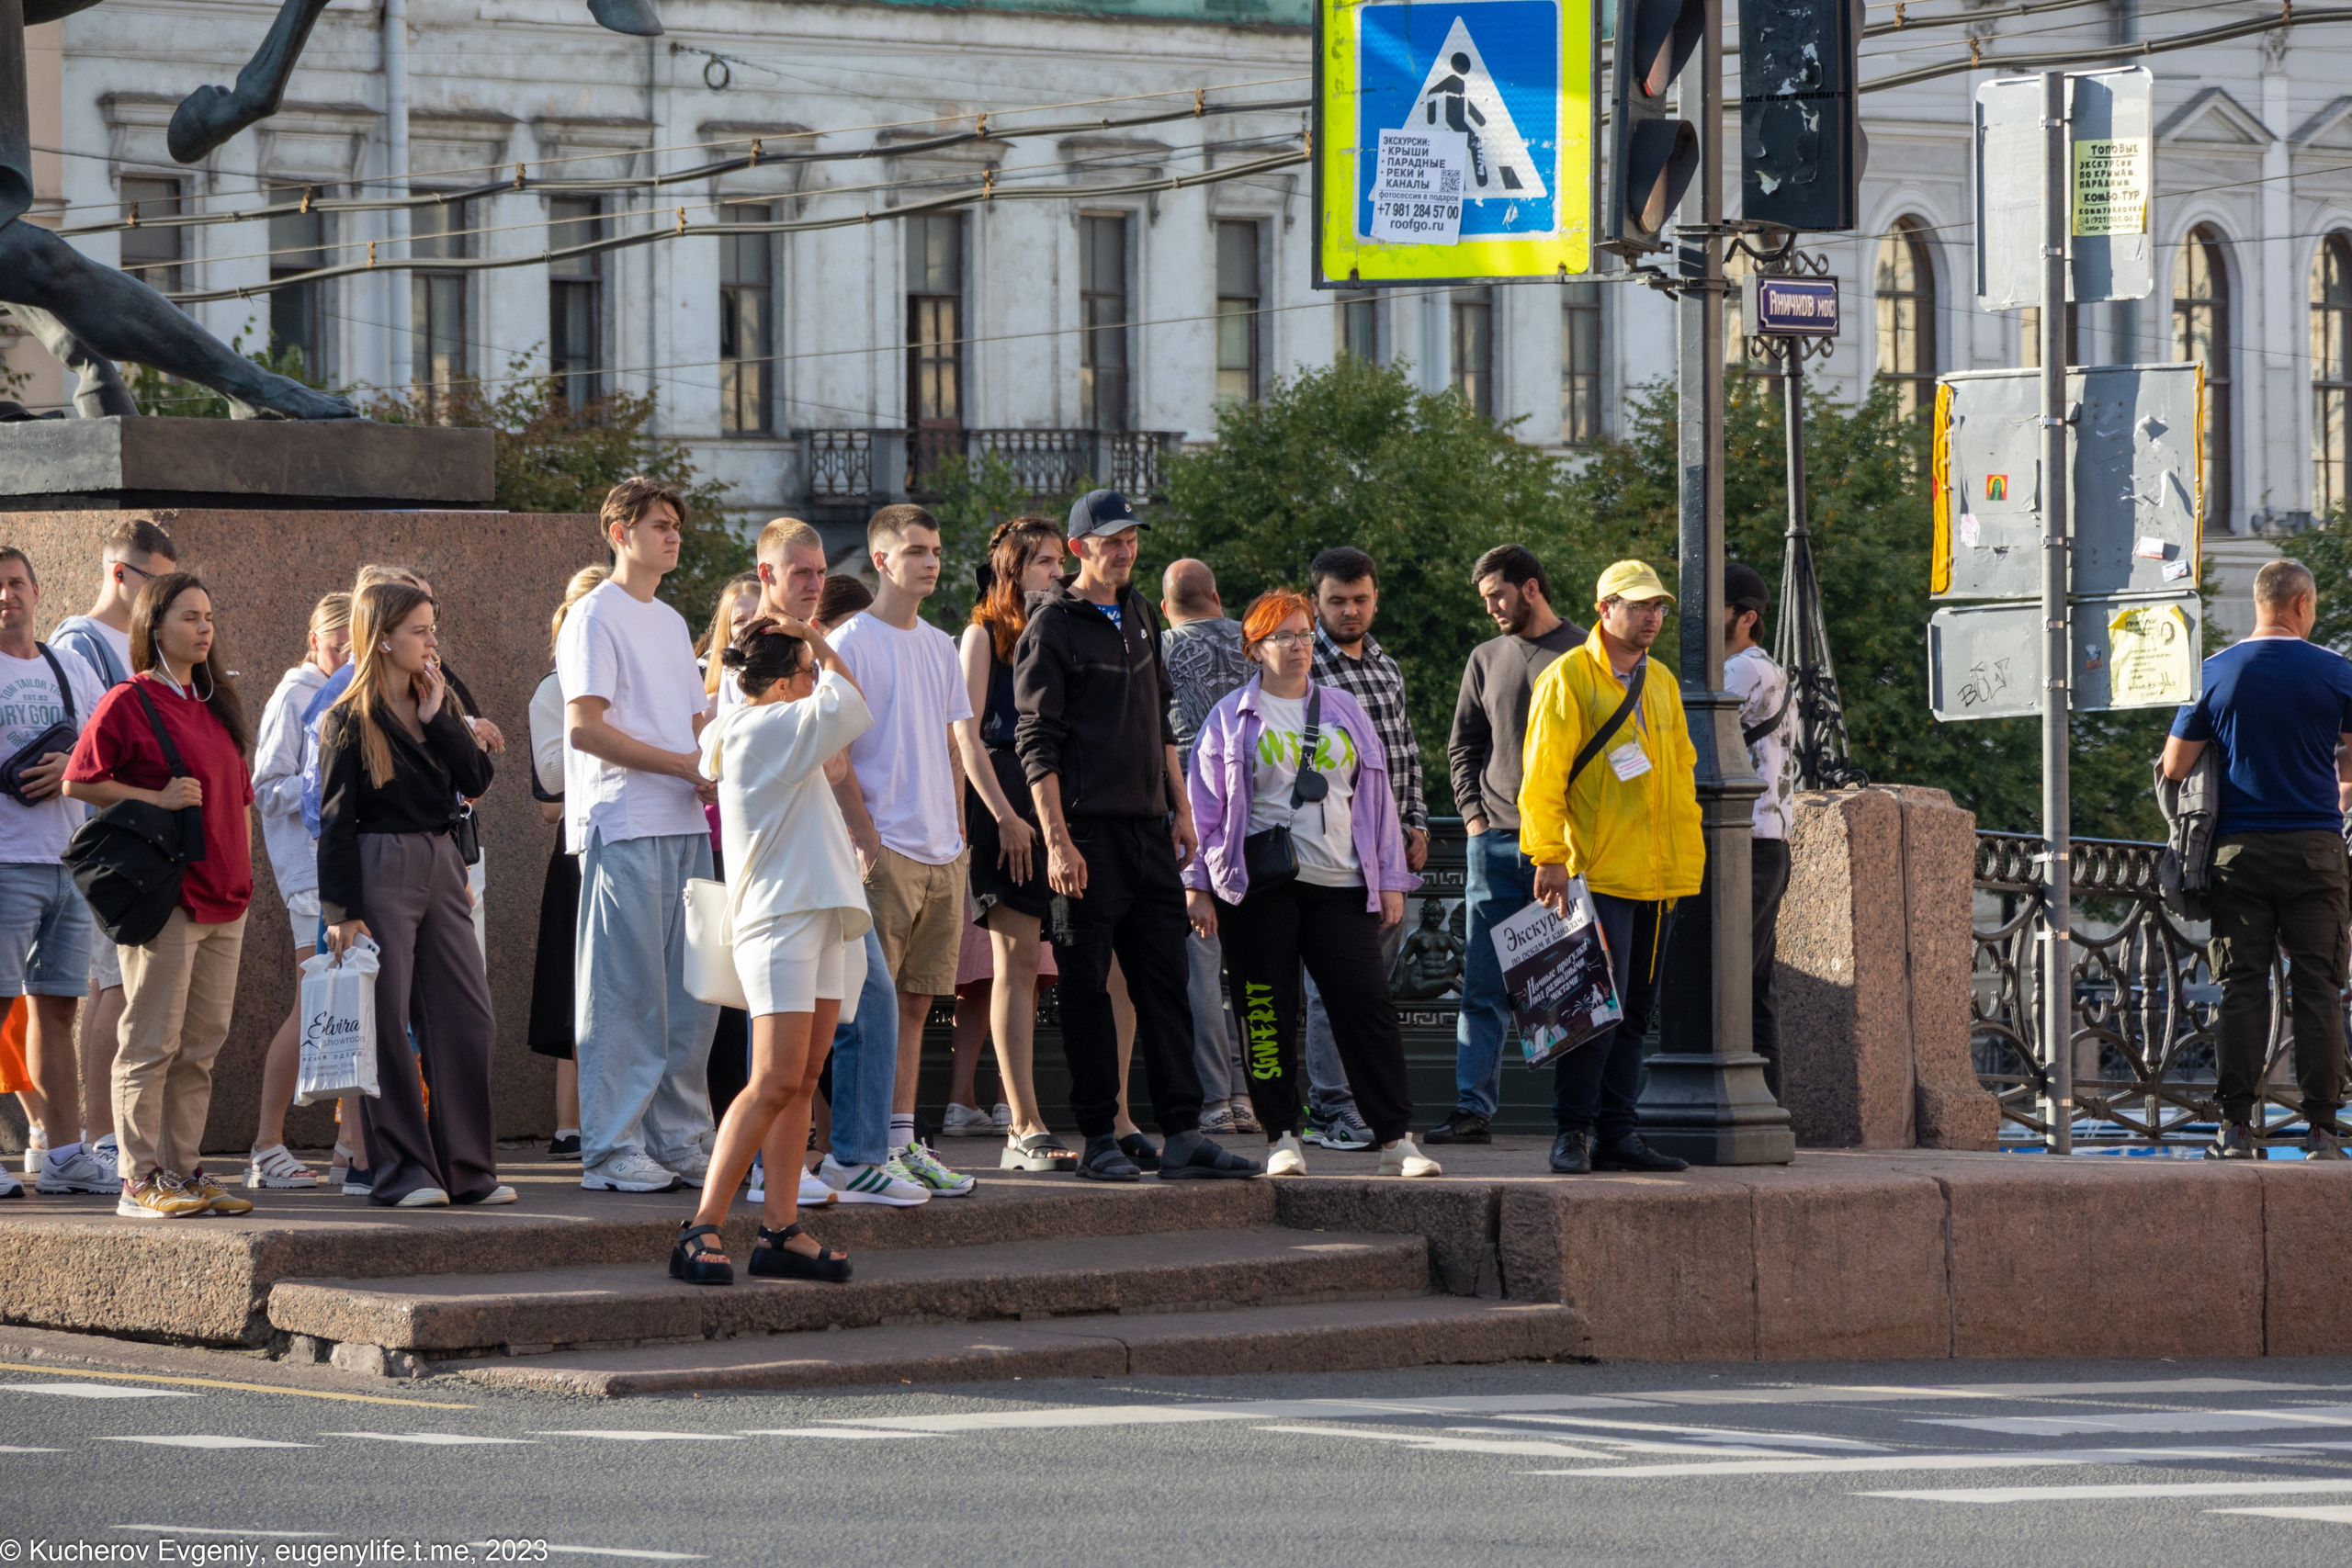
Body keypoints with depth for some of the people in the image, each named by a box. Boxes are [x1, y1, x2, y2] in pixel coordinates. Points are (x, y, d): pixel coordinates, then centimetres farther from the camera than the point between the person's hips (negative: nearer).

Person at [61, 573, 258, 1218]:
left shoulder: (215, 704, 17)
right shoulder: (128, 702, -6)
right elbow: (79, 782, -10)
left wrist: (242, 875, 16)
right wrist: (159, 799, -16)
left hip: (224, 898, 8)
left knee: (200, 1045, 9)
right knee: (152, 1044, -6)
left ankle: (184, 1171, 15)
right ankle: (139, 1181, -4)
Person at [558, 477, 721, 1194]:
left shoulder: (671, 622, 21)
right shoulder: (596, 617, -5)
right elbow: (585, 729, -14)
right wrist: (687, 765, -14)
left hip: (686, 827, 8)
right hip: (624, 830, -8)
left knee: (690, 993, 7)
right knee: (624, 995, -8)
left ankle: (678, 1141, 13)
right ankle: (611, 1150, -5)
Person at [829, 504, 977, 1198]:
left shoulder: (940, 646, 16)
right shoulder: (851, 643, -5)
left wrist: (959, 837, 14)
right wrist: (861, 836, -15)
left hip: (941, 853, 7)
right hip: (884, 848, -7)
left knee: (915, 1002, 8)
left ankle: (902, 1140, 11)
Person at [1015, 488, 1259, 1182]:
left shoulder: (1138, 614, 15)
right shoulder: (1051, 626, -6)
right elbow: (1037, 742, -10)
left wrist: (1181, 809, 17)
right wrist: (1057, 841, -16)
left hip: (1147, 826, 7)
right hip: (1088, 830, -7)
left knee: (1164, 980, 5)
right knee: (1087, 988, -2)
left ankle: (1183, 1134, 5)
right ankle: (1099, 1138, 2)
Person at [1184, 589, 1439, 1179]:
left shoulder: (1344, 710, 16)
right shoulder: (1232, 718, 7)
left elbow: (1375, 796, 17)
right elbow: (1204, 807, 5)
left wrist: (1390, 879, 12)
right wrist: (1197, 885, -2)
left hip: (1340, 886, 2)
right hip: (1259, 887, -2)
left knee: (1368, 1004, -6)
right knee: (1268, 1013, -2)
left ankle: (1397, 1139, -5)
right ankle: (1282, 1137, 6)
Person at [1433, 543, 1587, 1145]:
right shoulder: (1485, 660, 14)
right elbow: (1462, 745, 20)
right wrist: (1473, 813, 6)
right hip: (1495, 841, 4)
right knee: (1484, 983, 0)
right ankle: (1473, 1106, 0)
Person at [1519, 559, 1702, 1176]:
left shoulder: (1662, 685, 18)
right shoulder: (1568, 678, -4)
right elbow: (1543, 777, -8)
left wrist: (1686, 864, 16)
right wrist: (1549, 856, -15)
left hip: (1656, 881, 7)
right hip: (1596, 874, -7)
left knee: (1634, 1010, 7)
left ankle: (1616, 1131, 11)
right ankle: (1573, 1131, -5)